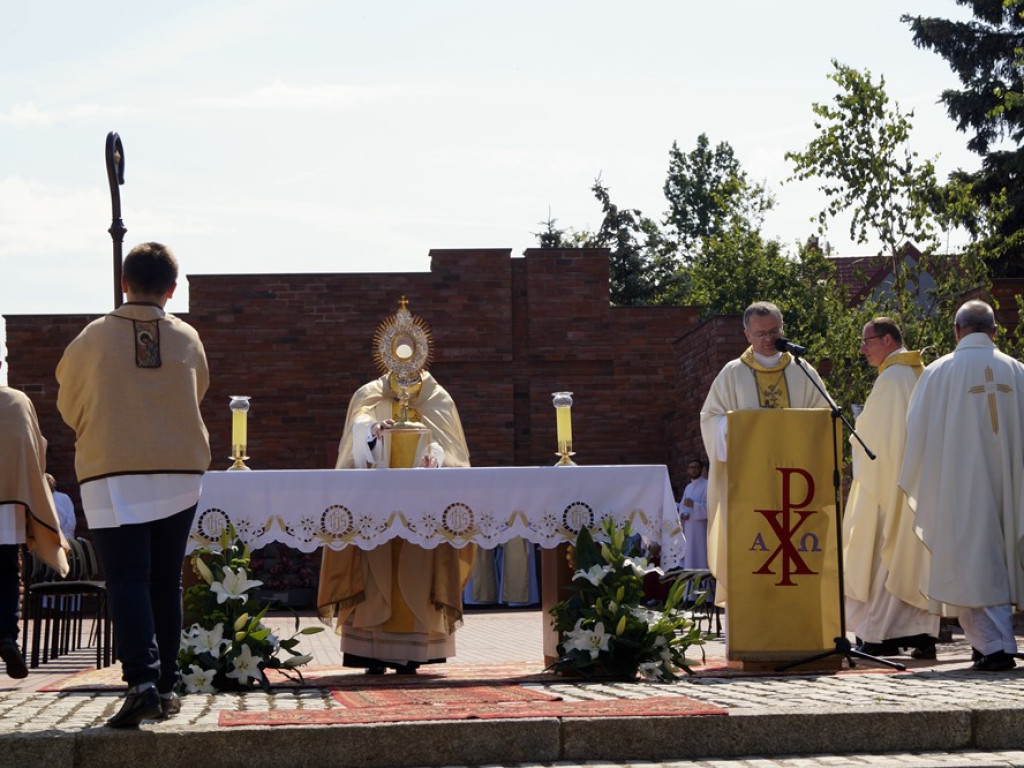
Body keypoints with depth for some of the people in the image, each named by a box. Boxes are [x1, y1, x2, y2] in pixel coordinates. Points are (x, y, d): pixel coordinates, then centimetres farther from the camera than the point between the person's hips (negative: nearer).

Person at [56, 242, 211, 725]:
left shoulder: (95, 337, -4)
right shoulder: (188, 340, 2)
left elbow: (69, 408, 8)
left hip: (113, 476, -3)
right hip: (180, 472, 3)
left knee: (127, 580, -6)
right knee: (165, 582, 12)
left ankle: (142, 681, -23)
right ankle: (167, 686, 16)